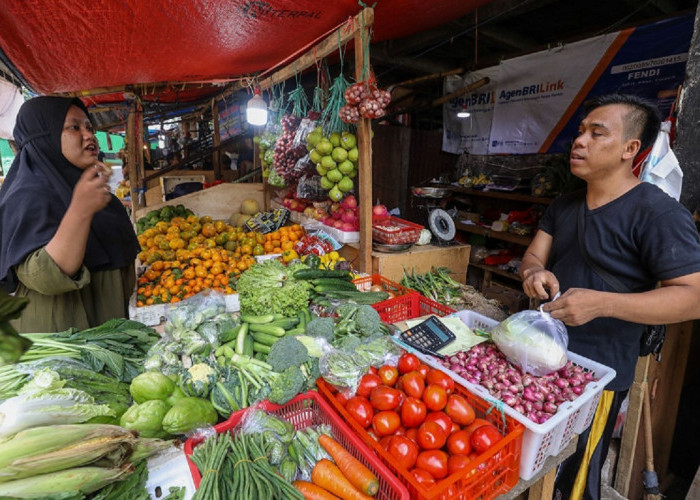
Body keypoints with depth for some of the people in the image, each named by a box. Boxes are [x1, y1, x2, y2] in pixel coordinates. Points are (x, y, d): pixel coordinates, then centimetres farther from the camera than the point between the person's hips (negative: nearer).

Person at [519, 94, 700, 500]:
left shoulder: (659, 214, -15)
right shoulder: (564, 205, 8)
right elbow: (533, 256, 6)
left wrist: (601, 303, -30)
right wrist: (535, 273, -18)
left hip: (595, 373, -6)